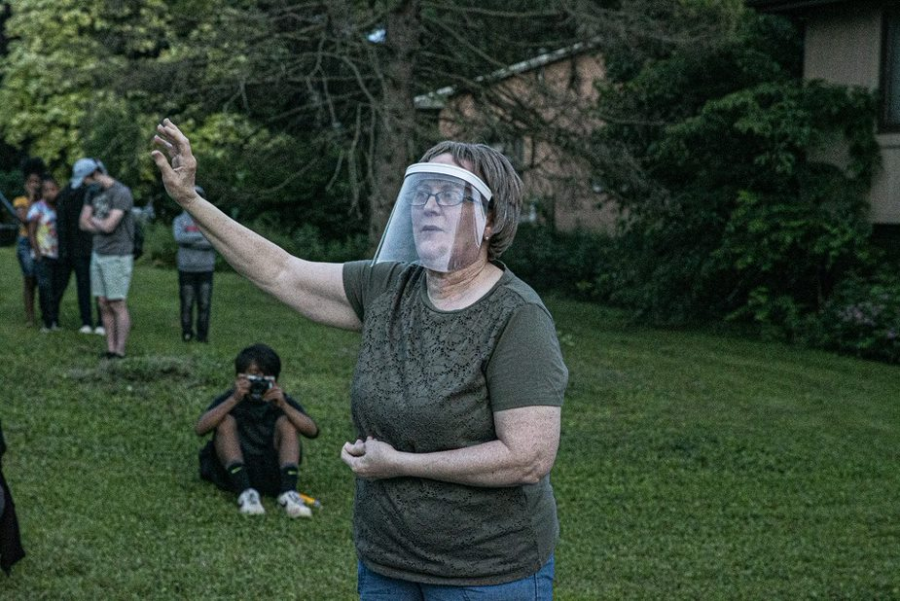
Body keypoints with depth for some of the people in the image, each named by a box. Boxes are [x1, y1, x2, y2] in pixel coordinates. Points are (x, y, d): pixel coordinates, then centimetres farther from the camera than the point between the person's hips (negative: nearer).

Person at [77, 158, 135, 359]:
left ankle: (120, 352, -2)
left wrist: (94, 220, 0)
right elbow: (83, 223, 9)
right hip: (98, 254, 8)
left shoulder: (121, 193, -15)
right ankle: (110, 349, 11)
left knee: (117, 305, -6)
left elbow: (108, 226, -20)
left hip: (117, 257, -8)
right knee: (104, 305, 7)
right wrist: (102, 226, -6)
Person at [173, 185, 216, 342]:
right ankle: (186, 333, 11)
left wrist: (192, 242, -14)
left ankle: (203, 334, 7)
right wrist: (202, 236, -23)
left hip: (206, 269, 1)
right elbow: (179, 238, -16)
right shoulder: (179, 221, 4)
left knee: (204, 303, 0)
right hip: (186, 269, -1)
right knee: (187, 303, 1)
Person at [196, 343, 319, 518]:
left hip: (272, 472, 1)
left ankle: (288, 492, -29)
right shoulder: (230, 399, 3)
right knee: (226, 420, -17)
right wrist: (234, 400, -25)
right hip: (232, 471, -1)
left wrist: (284, 405, -23)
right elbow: (200, 429, -16)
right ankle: (244, 491, -34)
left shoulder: (281, 400, 7)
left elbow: (312, 431, -9)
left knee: (286, 421, -13)